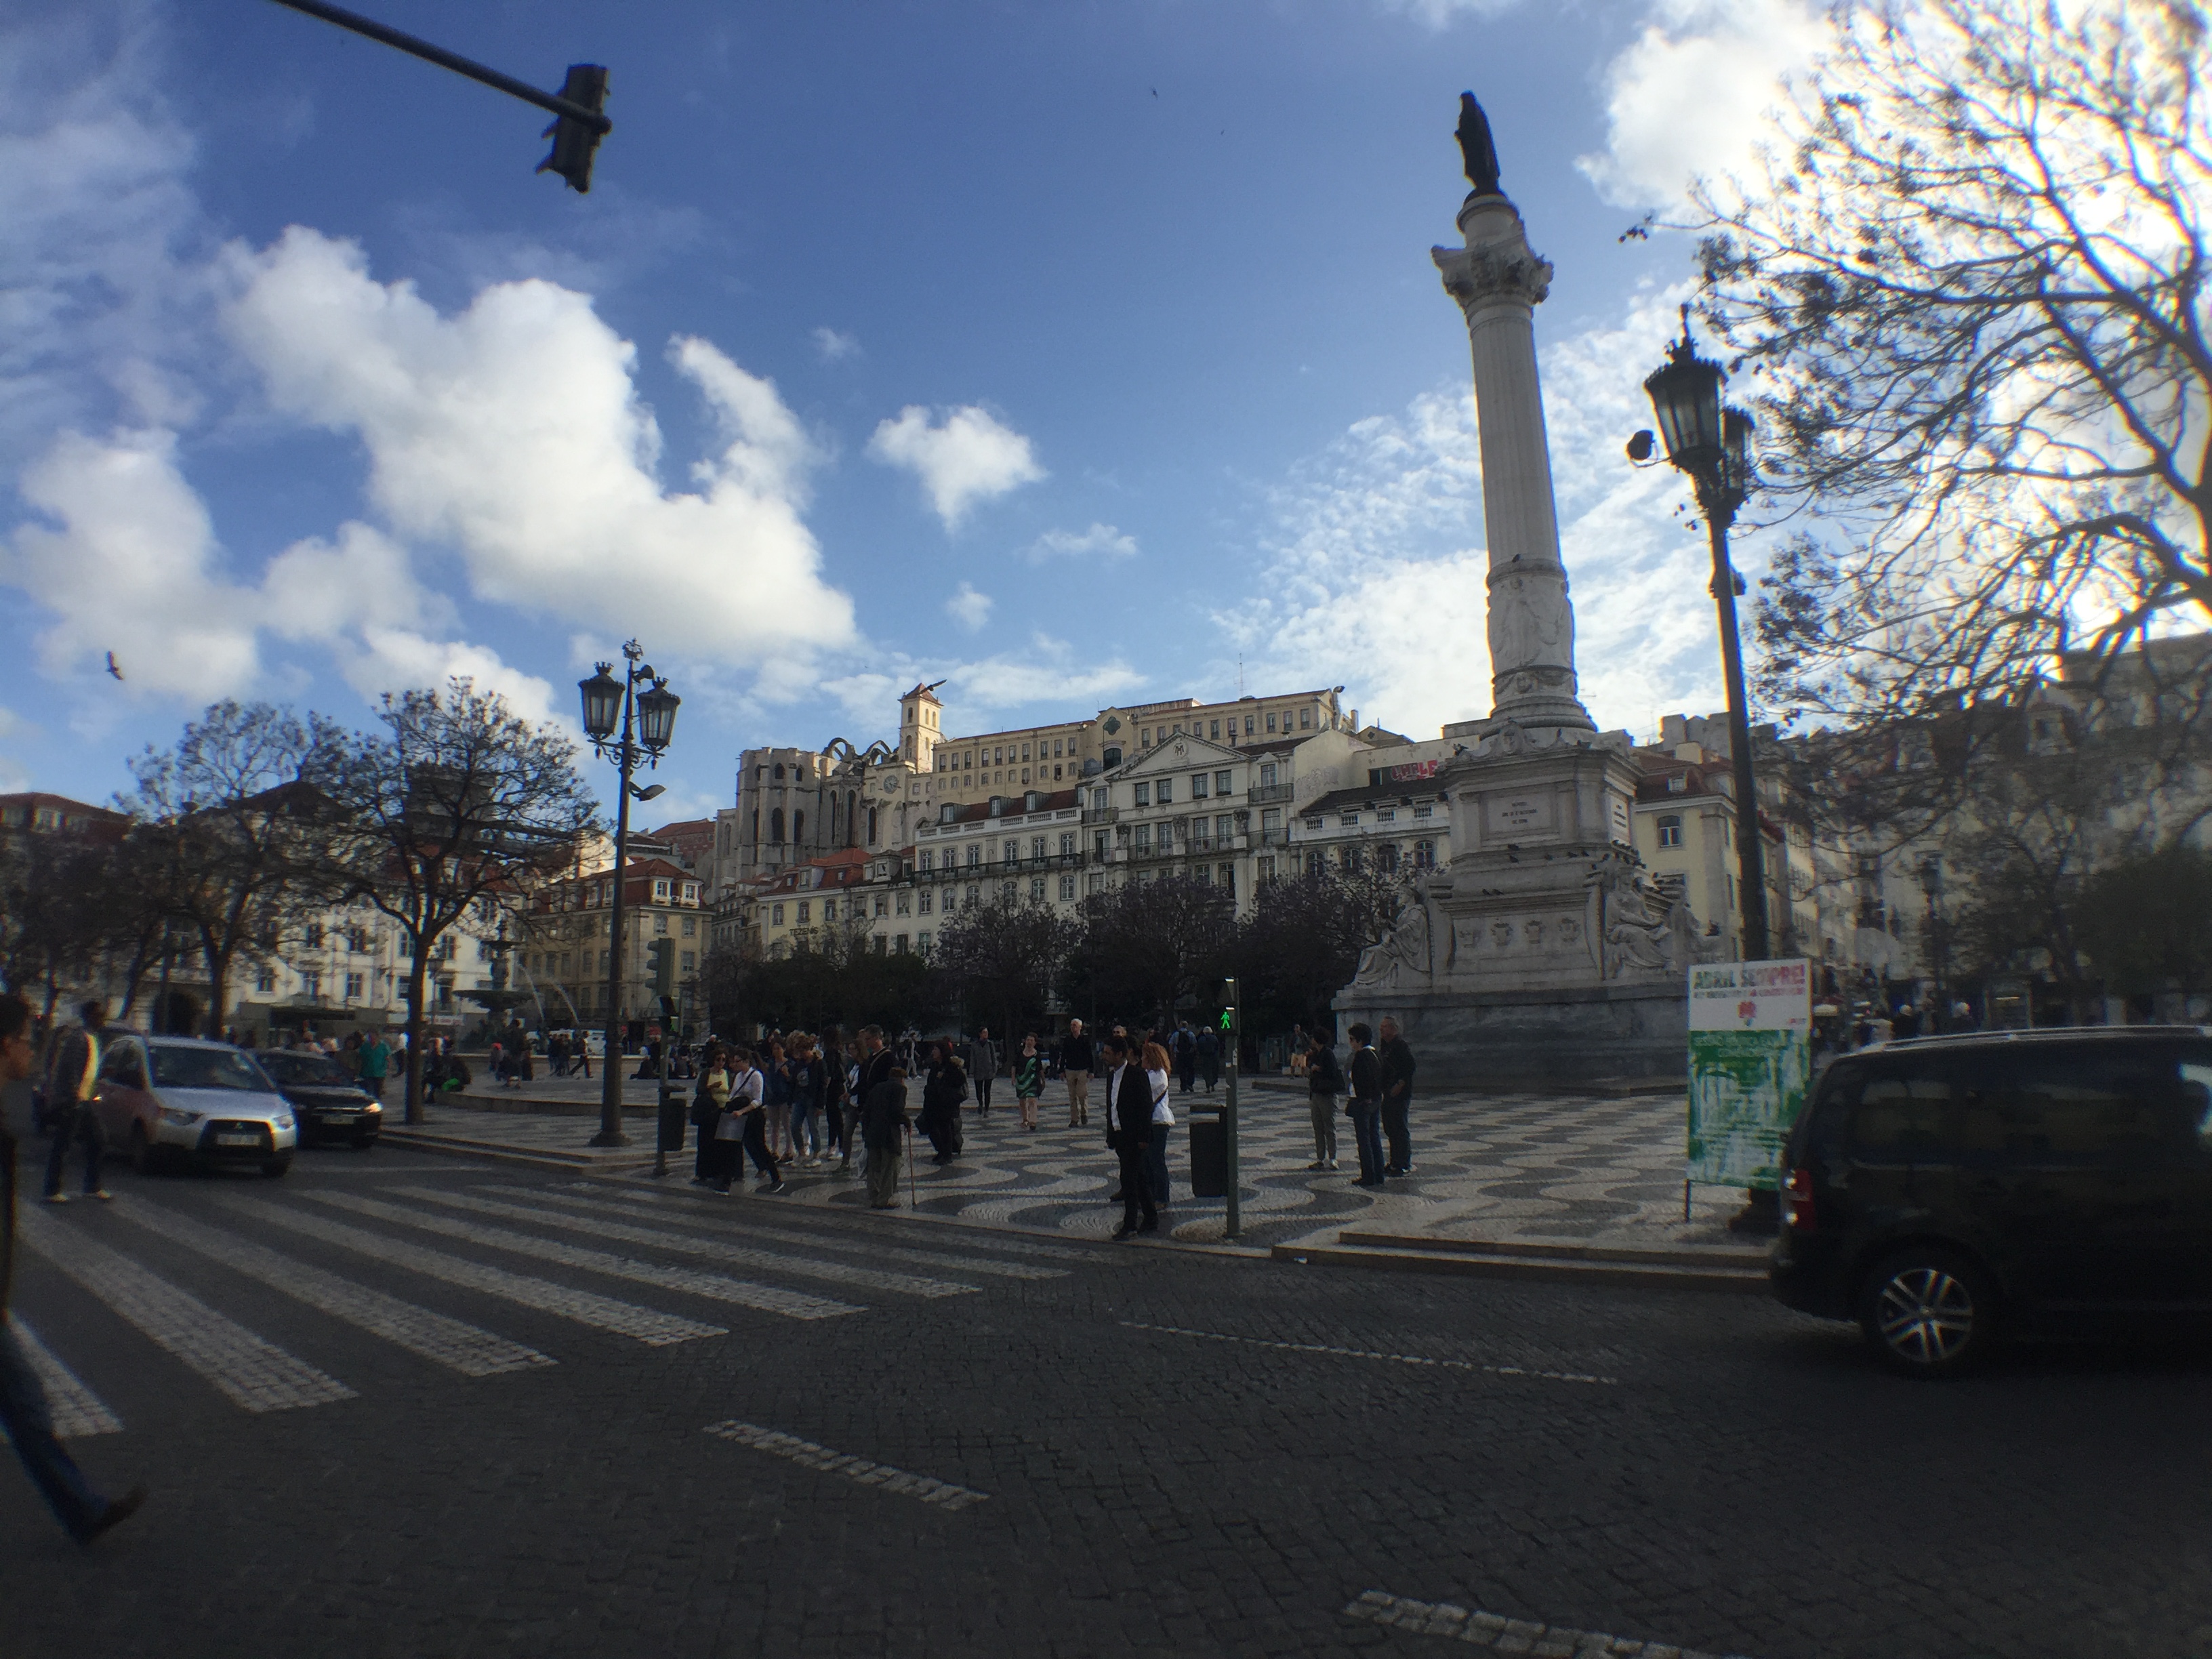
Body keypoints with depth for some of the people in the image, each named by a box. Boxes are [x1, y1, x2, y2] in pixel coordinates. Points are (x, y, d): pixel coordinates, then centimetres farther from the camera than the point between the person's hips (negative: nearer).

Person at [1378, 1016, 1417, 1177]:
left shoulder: (1400, 1045, -13)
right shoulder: (1385, 1045, 15)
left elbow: (1411, 1066, -19)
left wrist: (1400, 1085, -21)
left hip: (1400, 1094, -10)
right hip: (1388, 1093, 10)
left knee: (1400, 1129, -5)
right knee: (1389, 1128, 13)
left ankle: (1405, 1165, 1)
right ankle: (1395, 1162, 22)